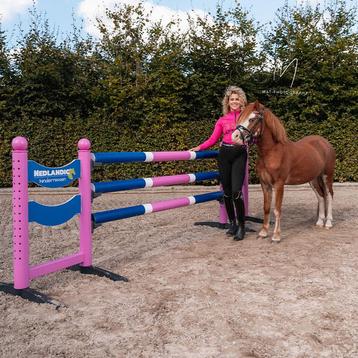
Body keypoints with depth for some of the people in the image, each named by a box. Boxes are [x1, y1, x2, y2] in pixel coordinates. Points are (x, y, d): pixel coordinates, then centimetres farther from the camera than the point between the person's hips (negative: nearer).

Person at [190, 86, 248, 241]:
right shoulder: (222, 120, 9)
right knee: (227, 191, 7)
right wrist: (199, 147, -4)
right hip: (224, 154, 2)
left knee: (236, 191, -13)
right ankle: (232, 222, 23)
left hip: (240, 154, -2)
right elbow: (213, 139, 7)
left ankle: (241, 226, 1)